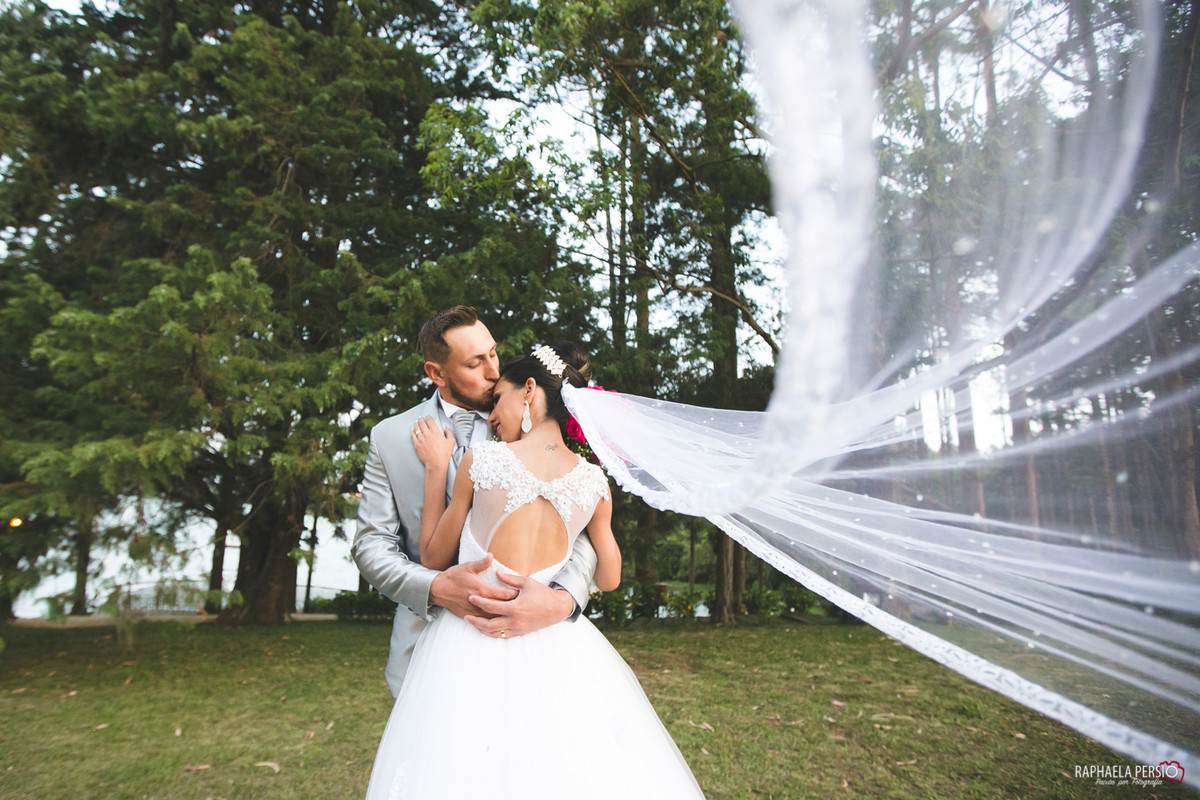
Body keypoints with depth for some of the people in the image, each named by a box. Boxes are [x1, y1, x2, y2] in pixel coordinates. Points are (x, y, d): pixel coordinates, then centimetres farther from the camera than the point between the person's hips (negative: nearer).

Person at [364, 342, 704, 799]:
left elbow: (433, 556, 2)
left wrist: (435, 468, 7)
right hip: (556, 650, 3)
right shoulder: (593, 481, -2)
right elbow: (609, 578, 10)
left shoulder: (481, 459, -10)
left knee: (471, 762, 14)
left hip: (475, 642, -2)